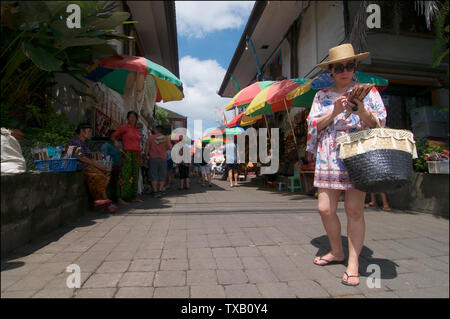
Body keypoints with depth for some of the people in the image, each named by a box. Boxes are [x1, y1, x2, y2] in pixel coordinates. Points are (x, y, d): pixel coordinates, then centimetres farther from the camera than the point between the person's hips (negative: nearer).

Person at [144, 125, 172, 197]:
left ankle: (155, 191, 1)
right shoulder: (166, 138, 2)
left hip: (153, 158, -1)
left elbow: (147, 148, 1)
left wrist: (146, 155, 16)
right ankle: (160, 190, 0)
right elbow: (170, 147, 0)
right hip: (163, 159, 1)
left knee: (153, 175, 4)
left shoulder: (150, 137, 0)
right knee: (162, 175, 9)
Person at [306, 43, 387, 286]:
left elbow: (379, 125, 3)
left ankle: (353, 263, 10)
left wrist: (361, 112, -16)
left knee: (354, 210, -4)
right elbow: (313, 124, 5)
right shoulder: (322, 95, 13)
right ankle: (336, 252, 24)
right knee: (325, 209, 0)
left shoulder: (367, 91, 8)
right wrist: (334, 112, -11)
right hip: (328, 158, 3)